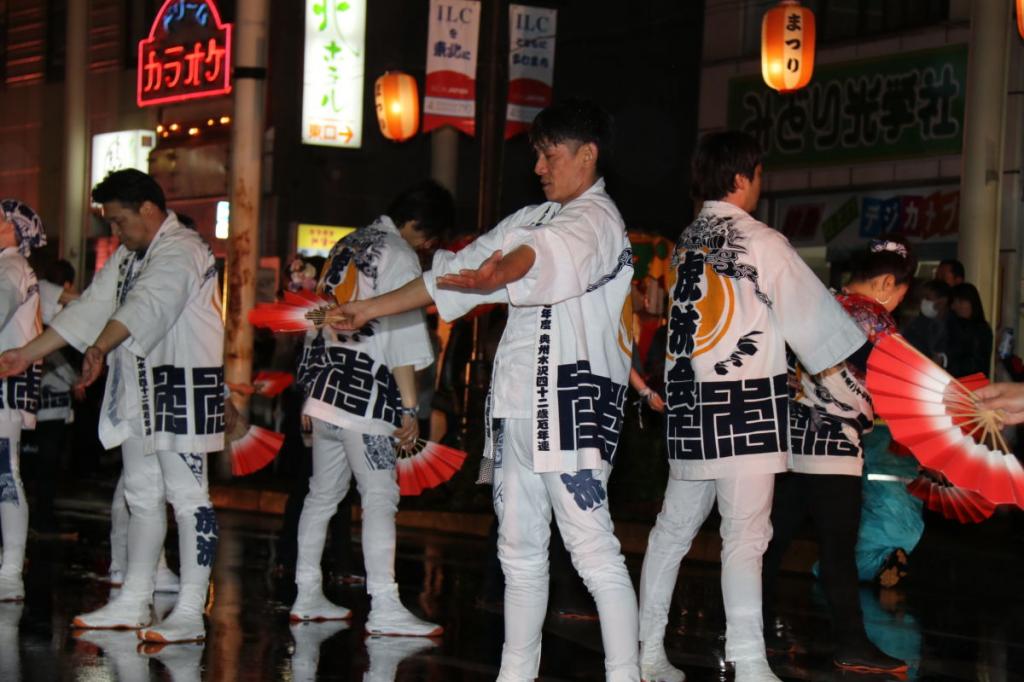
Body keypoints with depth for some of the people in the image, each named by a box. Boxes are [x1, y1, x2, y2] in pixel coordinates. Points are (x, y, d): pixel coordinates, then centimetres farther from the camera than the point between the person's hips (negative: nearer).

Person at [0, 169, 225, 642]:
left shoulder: (182, 250, -15)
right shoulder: (128, 257, 17)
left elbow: (147, 306, -31)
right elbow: (90, 309, 13)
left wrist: (99, 348, -44)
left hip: (183, 384, -10)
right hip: (140, 389, 10)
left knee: (187, 496, -9)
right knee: (142, 496, 15)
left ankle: (190, 613, -9)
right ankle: (133, 602, 23)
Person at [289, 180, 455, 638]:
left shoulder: (348, 246, 16)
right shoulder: (398, 257, -9)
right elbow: (404, 336, -14)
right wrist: (409, 407, -13)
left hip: (326, 388, 9)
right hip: (365, 396, -9)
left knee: (323, 494, 14)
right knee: (380, 499, -7)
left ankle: (307, 596, 18)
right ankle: (384, 608, -10)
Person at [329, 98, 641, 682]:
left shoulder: (596, 218, -7)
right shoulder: (536, 218, 21)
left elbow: (545, 256, -32)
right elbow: (454, 273, 23)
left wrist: (500, 273, -53)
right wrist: (370, 309, 20)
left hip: (572, 399, -9)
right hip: (518, 403, 9)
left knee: (593, 547, -13)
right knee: (520, 550, 13)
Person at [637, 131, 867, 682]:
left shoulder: (686, 243, 11)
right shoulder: (761, 242, -8)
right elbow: (811, 311, -2)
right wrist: (863, 355, 10)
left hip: (689, 401, 7)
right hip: (745, 407, -7)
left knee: (675, 527, 13)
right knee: (744, 536, -7)